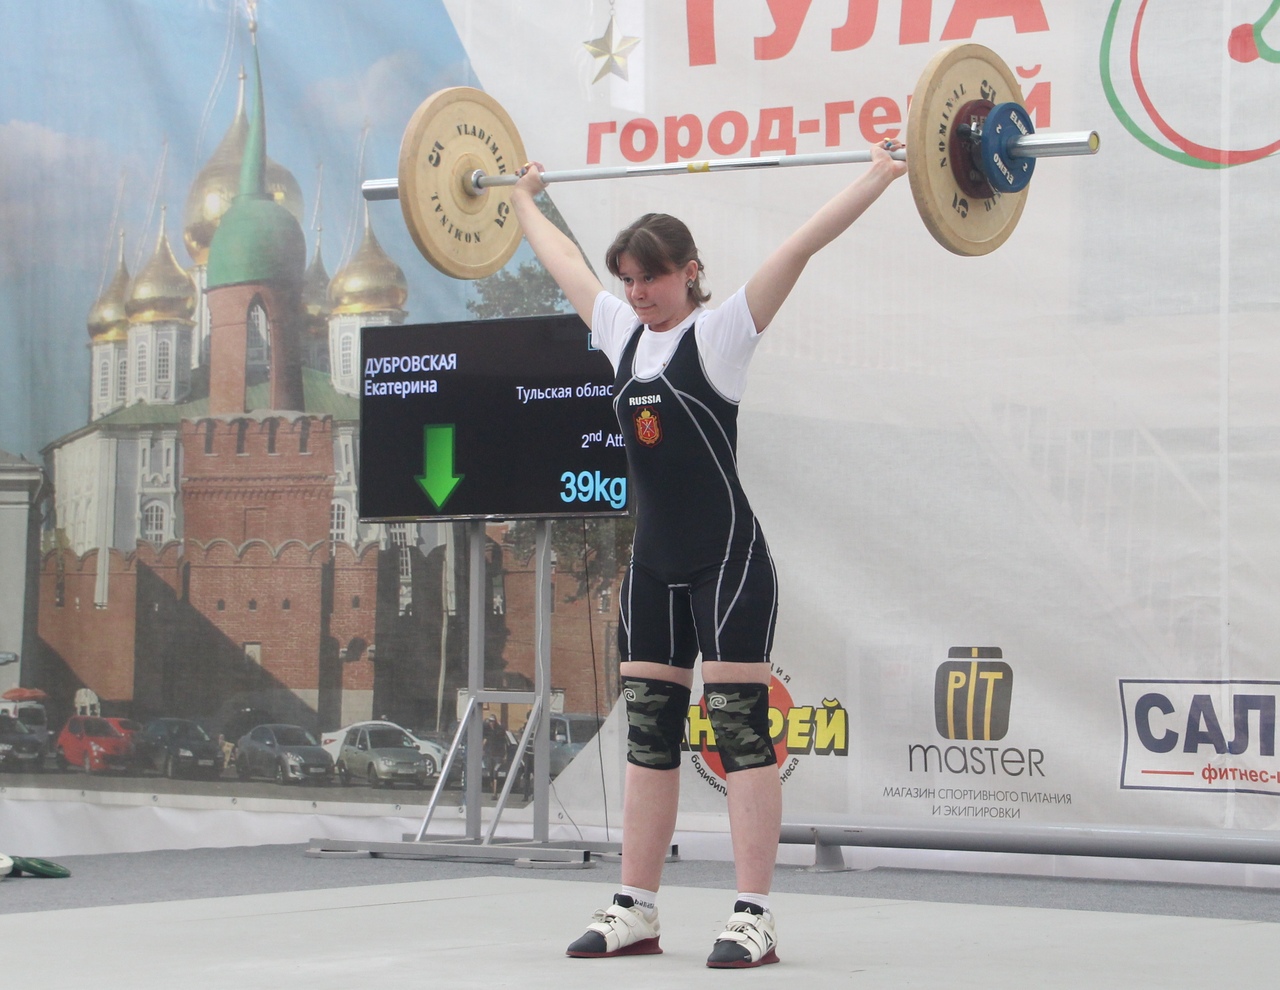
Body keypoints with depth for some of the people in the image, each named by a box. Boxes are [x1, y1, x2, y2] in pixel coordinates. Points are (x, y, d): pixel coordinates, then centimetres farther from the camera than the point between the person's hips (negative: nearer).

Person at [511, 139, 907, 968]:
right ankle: (636, 910, 15)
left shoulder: (722, 332, -6)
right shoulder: (621, 332, 11)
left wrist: (881, 176, -17)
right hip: (654, 561, 7)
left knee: (742, 734, -6)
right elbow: (563, 261, 26)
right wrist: (523, 199, 38)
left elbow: (801, 247, -12)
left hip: (728, 558, -7)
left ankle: (754, 919, -6)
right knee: (648, 737, 9)